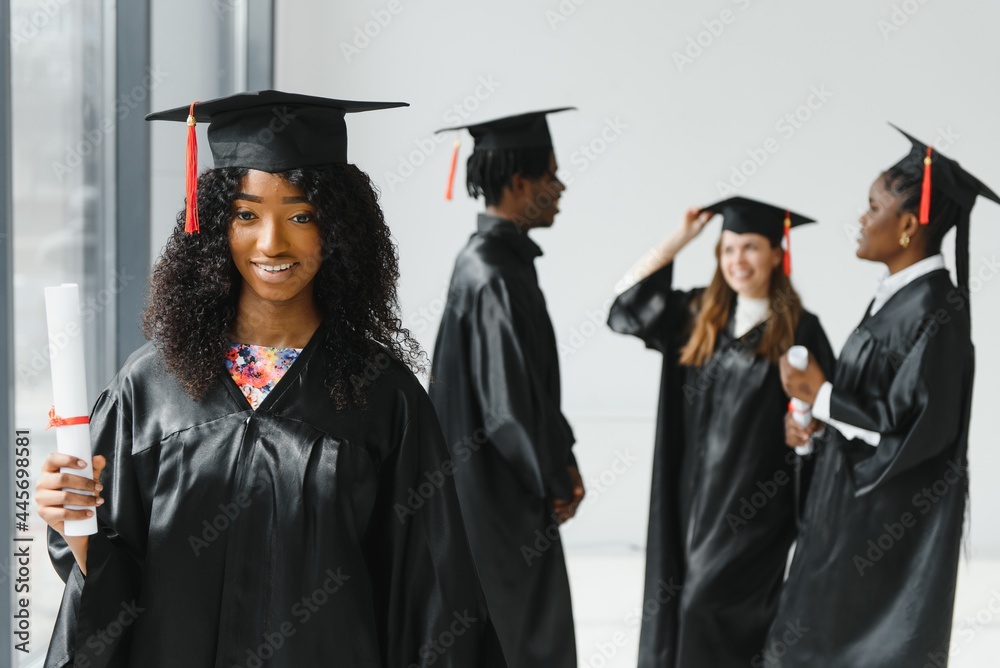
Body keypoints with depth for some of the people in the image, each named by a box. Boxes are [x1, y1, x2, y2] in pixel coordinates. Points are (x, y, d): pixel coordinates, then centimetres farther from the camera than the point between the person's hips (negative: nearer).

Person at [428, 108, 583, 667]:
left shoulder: (503, 259, 9)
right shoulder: (494, 277, -22)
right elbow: (510, 402, -23)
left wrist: (562, 461, 6)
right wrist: (557, 480, -10)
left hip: (518, 495, 10)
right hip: (498, 501, -10)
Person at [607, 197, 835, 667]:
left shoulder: (798, 329, -6)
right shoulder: (698, 315, 7)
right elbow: (626, 303, 3)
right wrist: (679, 239, 1)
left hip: (755, 500, -5)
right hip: (696, 490, 5)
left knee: (709, 605, -10)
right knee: (675, 600, 9)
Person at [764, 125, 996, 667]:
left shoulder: (934, 312, -20)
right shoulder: (897, 296, 8)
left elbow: (917, 429, -24)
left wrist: (821, 395, -16)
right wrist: (817, 413, 0)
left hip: (891, 522, -9)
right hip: (855, 505, 9)